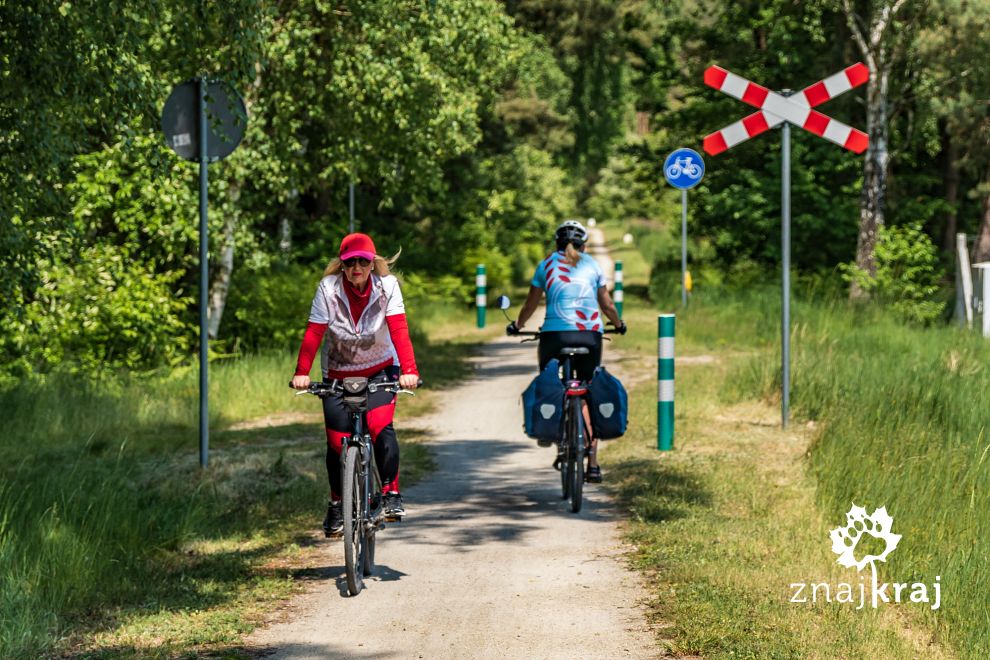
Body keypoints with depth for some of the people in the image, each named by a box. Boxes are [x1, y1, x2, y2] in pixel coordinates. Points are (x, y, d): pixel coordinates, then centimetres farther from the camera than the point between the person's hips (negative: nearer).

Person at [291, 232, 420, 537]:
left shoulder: (387, 285, -15)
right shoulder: (328, 288, -16)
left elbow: (399, 329, -24)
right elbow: (313, 333, -21)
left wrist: (409, 370, -37)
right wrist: (301, 373, -34)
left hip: (380, 369, -1)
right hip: (338, 373, 1)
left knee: (380, 425, -24)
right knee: (337, 440, -4)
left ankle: (391, 493, -12)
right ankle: (336, 505, 17)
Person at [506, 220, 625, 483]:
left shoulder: (546, 265, 9)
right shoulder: (592, 265, 12)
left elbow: (530, 305, 14)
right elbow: (607, 305, 16)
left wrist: (517, 325, 32)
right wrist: (618, 324, 35)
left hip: (555, 334, -1)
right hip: (590, 336, 2)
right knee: (588, 397, 8)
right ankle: (592, 464, 2)